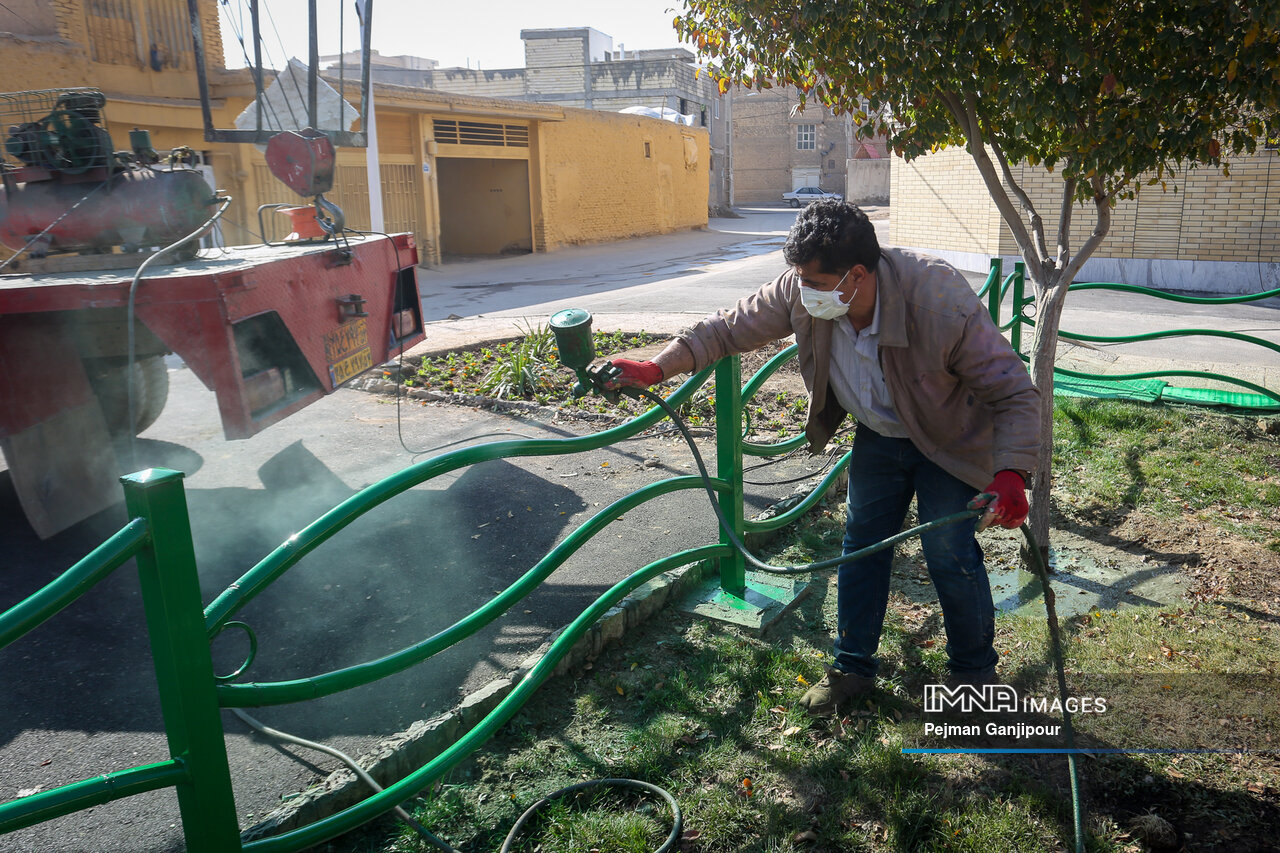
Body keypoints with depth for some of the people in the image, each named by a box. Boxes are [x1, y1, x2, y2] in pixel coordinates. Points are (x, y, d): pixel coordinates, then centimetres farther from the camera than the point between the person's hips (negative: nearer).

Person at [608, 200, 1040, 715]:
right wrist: (657, 368, -18)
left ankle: (975, 675, 21)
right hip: (878, 436, 5)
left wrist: (1011, 472, -45)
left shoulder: (941, 303, -37)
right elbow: (732, 327, -10)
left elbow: (1016, 392, -30)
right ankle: (853, 668, 26)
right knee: (861, 546, 8)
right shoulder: (801, 292, -24)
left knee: (951, 555, -5)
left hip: (949, 440, -4)